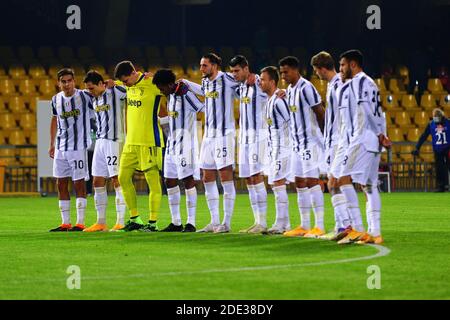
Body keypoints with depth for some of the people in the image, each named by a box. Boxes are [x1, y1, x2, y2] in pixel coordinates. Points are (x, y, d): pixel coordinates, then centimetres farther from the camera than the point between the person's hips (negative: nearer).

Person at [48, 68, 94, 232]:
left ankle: (80, 223, -1)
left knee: (79, 183, -4)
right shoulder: (56, 99, 7)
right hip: (61, 147, 5)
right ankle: (65, 223, 12)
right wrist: (52, 144, 20)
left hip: (78, 146, -5)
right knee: (61, 184, 5)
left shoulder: (84, 96, -7)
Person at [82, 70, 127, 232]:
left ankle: (120, 222, -6)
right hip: (100, 141, 8)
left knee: (117, 180, -8)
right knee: (98, 182, 7)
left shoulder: (116, 92, -7)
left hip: (114, 141, -8)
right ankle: (101, 222, 13)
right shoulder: (94, 99, 14)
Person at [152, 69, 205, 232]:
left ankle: (191, 223, -6)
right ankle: (176, 222, 14)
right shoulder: (171, 96, 12)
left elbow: (205, 110, -15)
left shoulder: (186, 95, -15)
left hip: (185, 143, -9)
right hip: (172, 143, 9)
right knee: (170, 180, 8)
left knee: (188, 180, -8)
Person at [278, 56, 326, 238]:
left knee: (312, 181, -11)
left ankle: (319, 226, -11)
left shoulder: (306, 88, -15)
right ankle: (304, 226, 15)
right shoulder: (290, 90, 14)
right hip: (298, 142, 10)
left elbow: (320, 112, -13)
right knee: (300, 183, 10)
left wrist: (320, 134, -6)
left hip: (310, 141, -10)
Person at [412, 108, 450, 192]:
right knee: (439, 169, -2)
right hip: (437, 150, 1)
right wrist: (417, 148, -3)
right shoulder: (431, 125, 1)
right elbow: (423, 137, 2)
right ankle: (441, 187, 3)